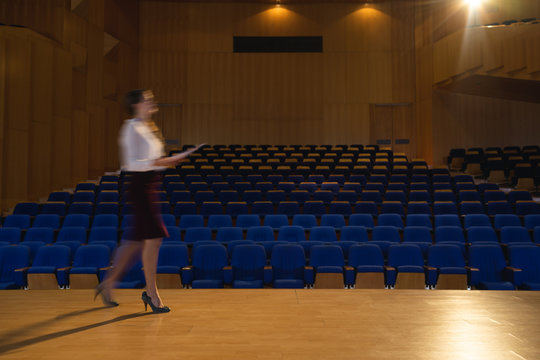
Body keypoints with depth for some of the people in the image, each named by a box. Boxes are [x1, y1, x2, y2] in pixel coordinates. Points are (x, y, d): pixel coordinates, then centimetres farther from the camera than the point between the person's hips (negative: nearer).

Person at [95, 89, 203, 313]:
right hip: (140, 187, -9)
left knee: (136, 241, 13)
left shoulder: (149, 127, 18)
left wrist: (169, 160, 14)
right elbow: (131, 164, -17)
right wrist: (159, 162, -22)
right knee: (154, 238, -7)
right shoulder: (131, 128, -9)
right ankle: (152, 294, 4)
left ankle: (108, 283, 27)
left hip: (149, 188, 9)